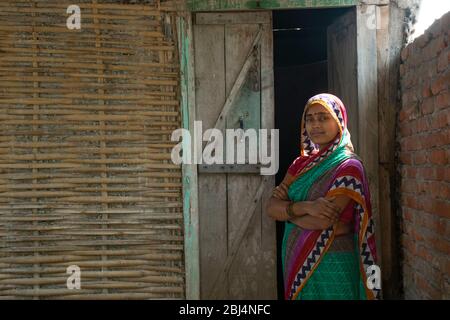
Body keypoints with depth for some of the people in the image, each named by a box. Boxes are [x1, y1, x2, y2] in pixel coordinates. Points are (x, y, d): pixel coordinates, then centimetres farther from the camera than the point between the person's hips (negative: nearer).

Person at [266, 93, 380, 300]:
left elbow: (322, 221, -22)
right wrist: (304, 206, -21)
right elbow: (271, 208, -4)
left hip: (331, 264, -6)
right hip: (296, 261, 6)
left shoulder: (348, 165, -12)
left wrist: (287, 207, -7)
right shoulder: (301, 164, 7)